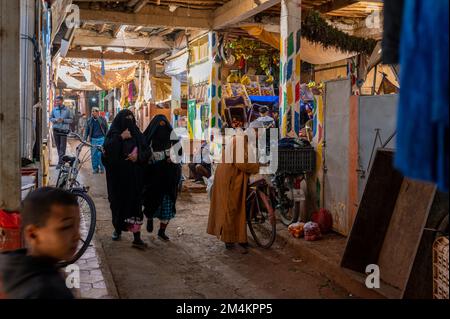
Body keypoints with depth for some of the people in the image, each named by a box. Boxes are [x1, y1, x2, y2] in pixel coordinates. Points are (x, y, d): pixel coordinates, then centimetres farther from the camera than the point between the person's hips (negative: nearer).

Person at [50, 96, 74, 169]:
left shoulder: (67, 110, 0)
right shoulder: (54, 109, 7)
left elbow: (71, 119, 1)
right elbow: (50, 118, 11)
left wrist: (63, 120, -15)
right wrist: (56, 120, -9)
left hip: (64, 130, -3)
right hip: (56, 129, 3)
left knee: (62, 147, -7)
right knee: (58, 146, 8)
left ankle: (60, 162, -7)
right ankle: (62, 160, 20)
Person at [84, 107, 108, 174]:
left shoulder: (103, 119, 1)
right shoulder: (89, 120, 6)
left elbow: (106, 129, 4)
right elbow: (87, 130, 10)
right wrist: (85, 139, 4)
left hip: (101, 139, -2)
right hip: (93, 139, 3)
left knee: (101, 154, -5)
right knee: (93, 155, 2)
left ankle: (102, 168, 7)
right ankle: (95, 168, 13)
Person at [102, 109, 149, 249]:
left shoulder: (137, 134, 8)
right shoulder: (113, 133, 1)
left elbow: (145, 151, 9)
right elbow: (106, 147, -15)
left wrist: (137, 155, -11)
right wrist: (121, 138, -19)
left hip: (134, 175, 1)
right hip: (117, 175, -1)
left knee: (134, 202, -4)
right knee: (117, 201, 9)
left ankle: (137, 237, -6)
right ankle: (118, 228, 32)